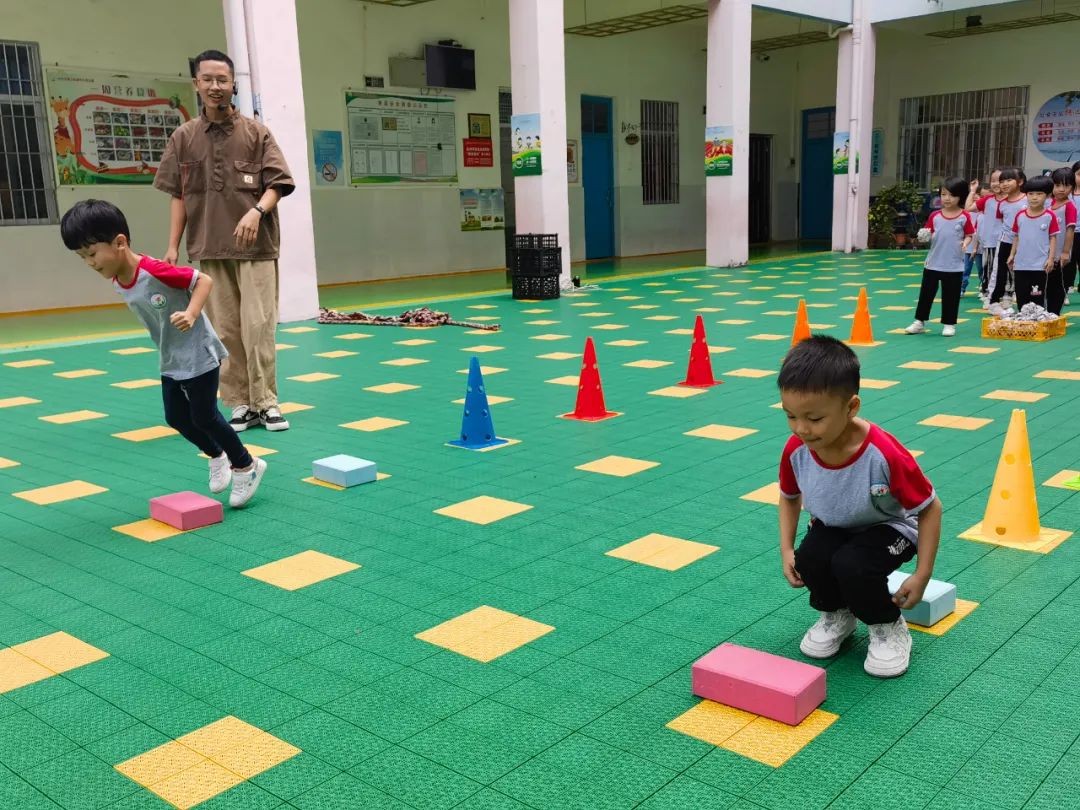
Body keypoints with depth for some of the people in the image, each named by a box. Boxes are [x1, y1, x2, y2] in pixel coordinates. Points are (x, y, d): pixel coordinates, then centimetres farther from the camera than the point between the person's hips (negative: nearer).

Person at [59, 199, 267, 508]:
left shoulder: (155, 271, -26)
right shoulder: (119, 282, -1)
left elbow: (204, 280, -21)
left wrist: (191, 315, -34)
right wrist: (168, 348, 11)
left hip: (199, 355, -8)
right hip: (171, 362, 8)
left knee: (204, 417, -2)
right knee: (176, 418, 12)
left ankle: (247, 466, 16)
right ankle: (217, 456, 34)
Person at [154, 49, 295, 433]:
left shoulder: (255, 133, 2)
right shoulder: (183, 138, 7)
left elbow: (277, 184, -1)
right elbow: (178, 196, 10)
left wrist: (257, 210, -21)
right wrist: (172, 246, 4)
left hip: (255, 246, -2)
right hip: (209, 249, 2)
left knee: (259, 326, -5)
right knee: (225, 331, 4)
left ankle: (265, 402, 6)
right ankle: (239, 404, 13)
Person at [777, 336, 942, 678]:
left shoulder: (885, 455, -36)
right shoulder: (796, 450, -22)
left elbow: (930, 508, -20)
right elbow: (790, 496, 2)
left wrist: (922, 575, -20)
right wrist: (786, 550, -8)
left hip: (887, 528, -4)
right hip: (832, 526, 4)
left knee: (852, 565, -33)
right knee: (809, 561, -27)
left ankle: (888, 627, -1)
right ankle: (836, 615, 7)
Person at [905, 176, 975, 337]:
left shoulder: (964, 217, -3)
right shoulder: (935, 216, 2)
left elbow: (969, 235, 1)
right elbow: (928, 236, 4)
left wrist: (965, 243, -19)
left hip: (954, 266, -2)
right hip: (933, 263, 2)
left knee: (950, 296, 6)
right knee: (926, 293, 8)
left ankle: (949, 324, 18)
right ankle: (919, 322, 18)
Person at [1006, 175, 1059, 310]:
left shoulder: (1049, 216, -5)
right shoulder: (1020, 215, 4)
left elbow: (1053, 238, -3)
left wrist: (1051, 258, -9)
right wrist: (1012, 255, 9)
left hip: (1040, 265, -4)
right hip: (1021, 264, 4)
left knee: (1038, 299, 2)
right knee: (1021, 298, 11)